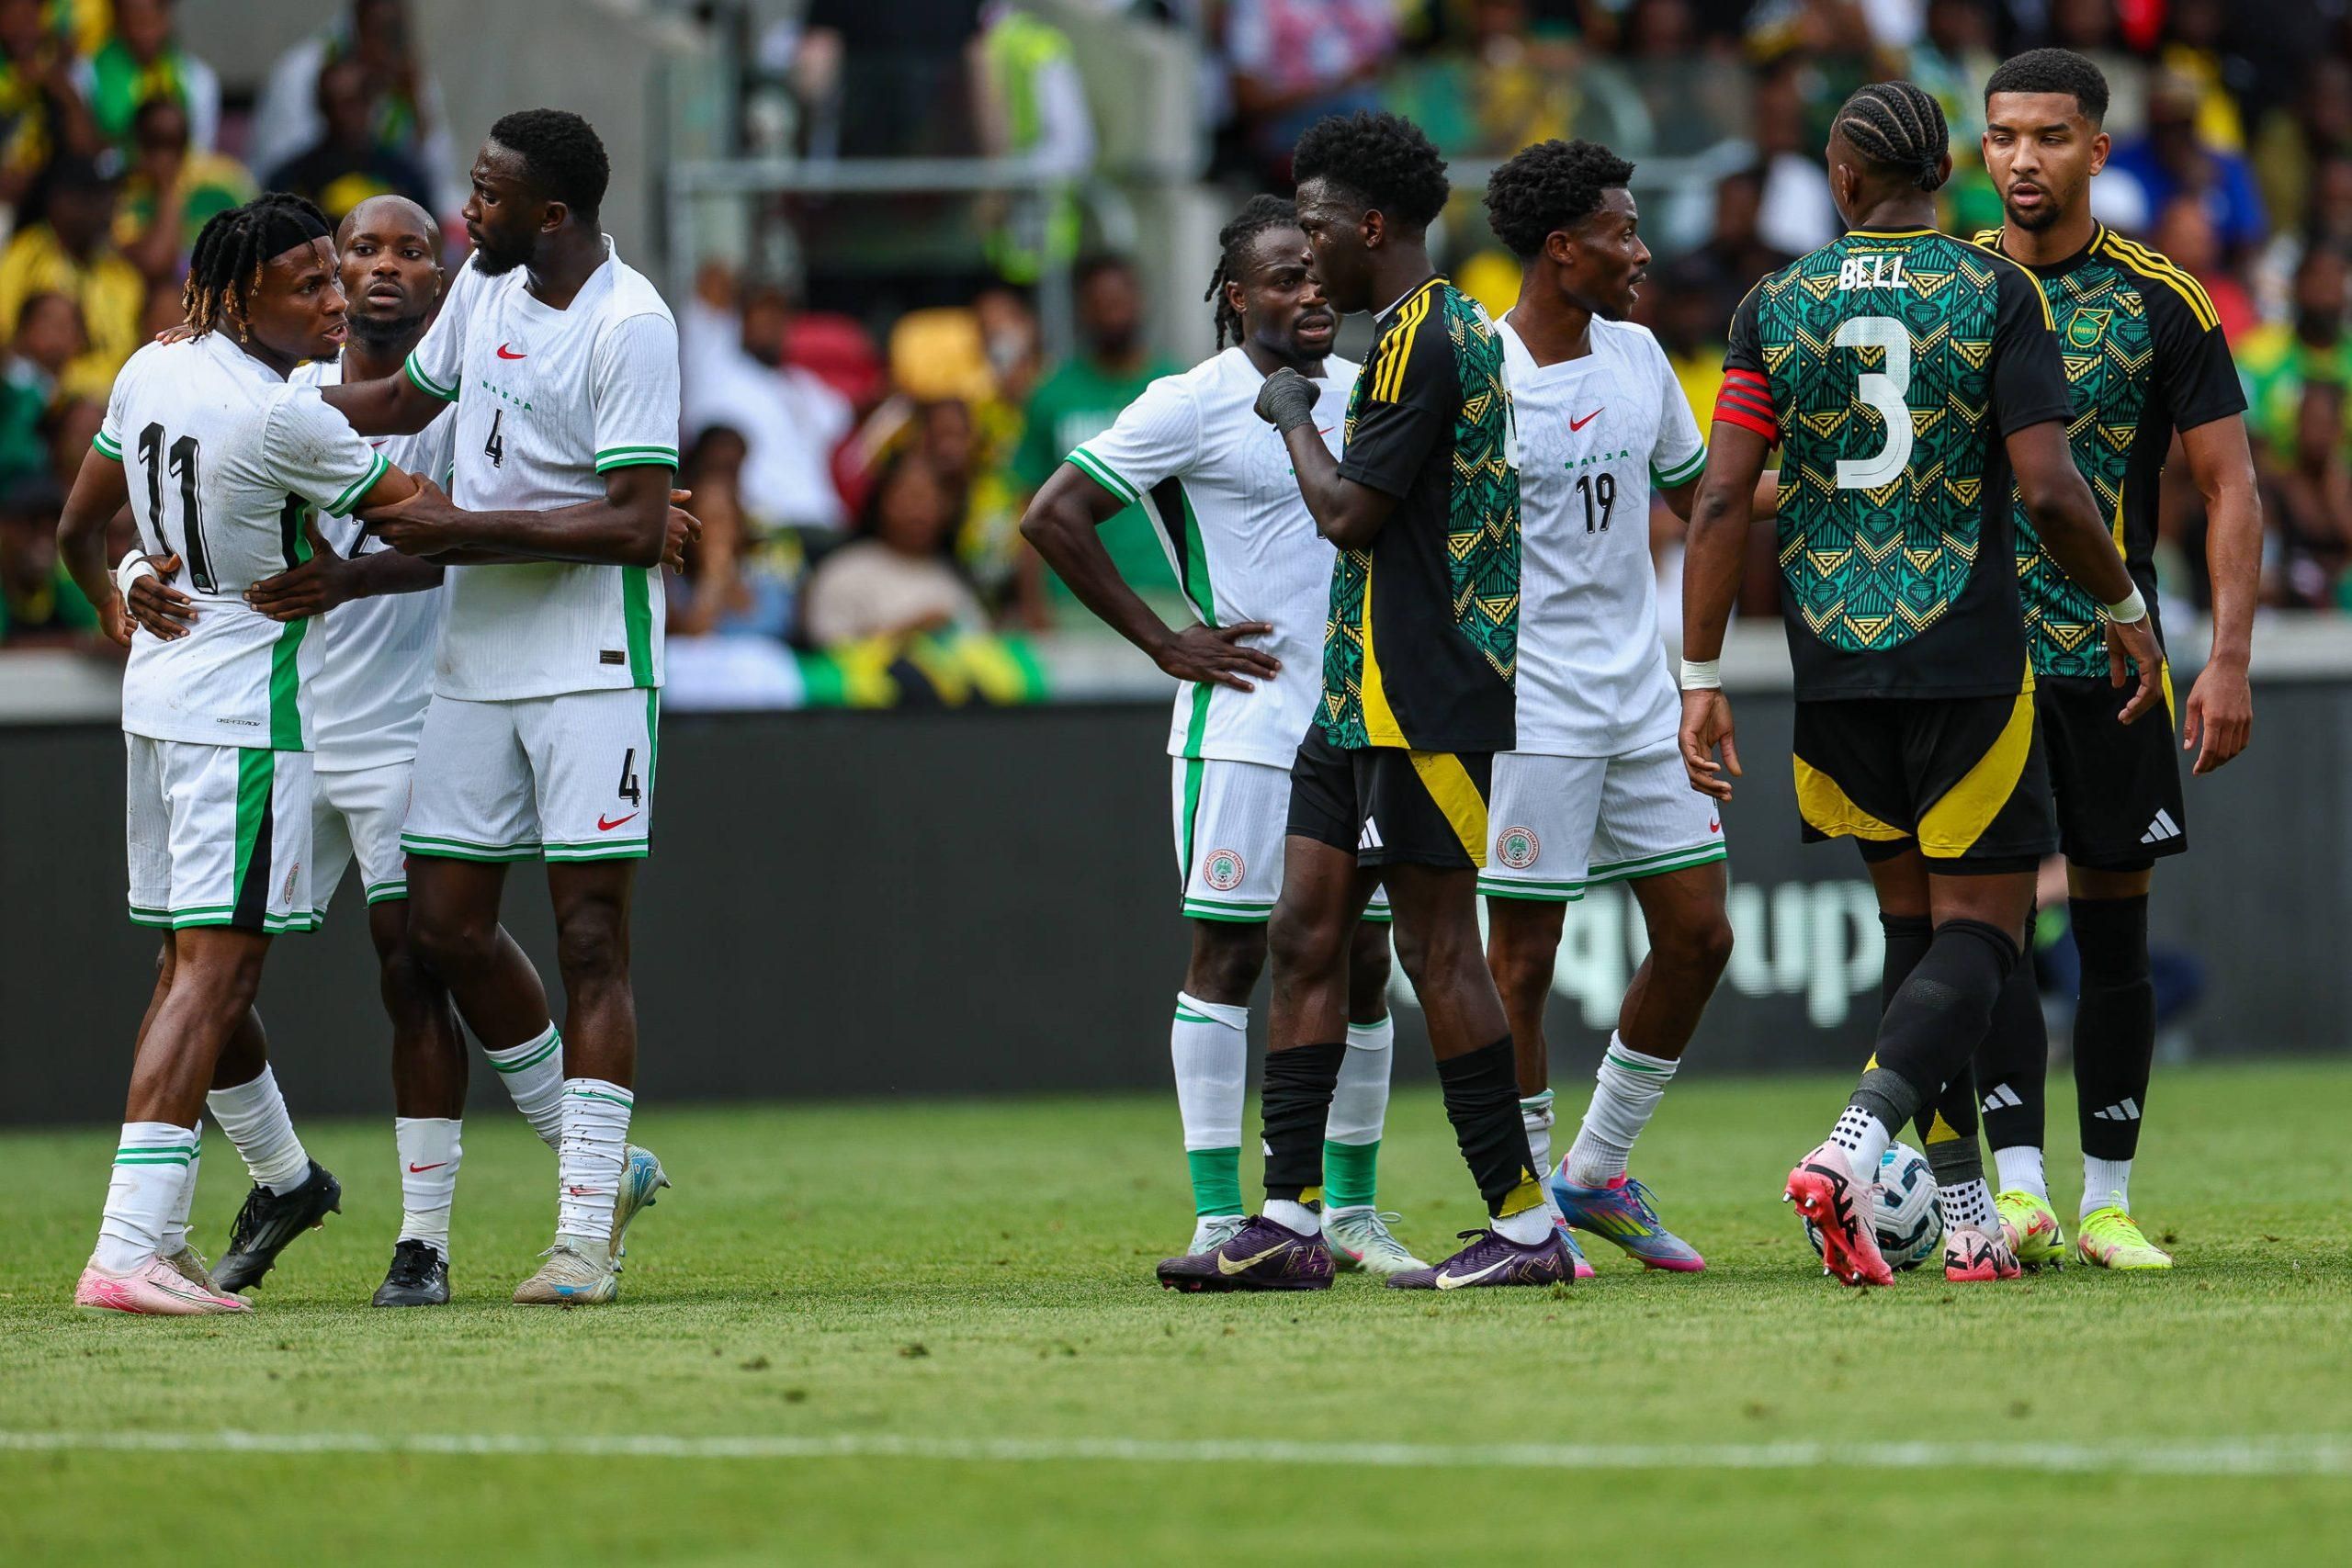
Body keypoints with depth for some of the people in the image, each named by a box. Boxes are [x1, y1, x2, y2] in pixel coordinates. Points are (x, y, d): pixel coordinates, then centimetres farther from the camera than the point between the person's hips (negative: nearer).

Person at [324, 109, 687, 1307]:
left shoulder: (630, 327, -15)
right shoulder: (486, 287, 9)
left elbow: (638, 528, -20)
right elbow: (407, 401, 27)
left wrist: (461, 526, -19)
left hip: (591, 664, -8)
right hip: (476, 659, 8)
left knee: (590, 939, -6)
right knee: (445, 925, 5)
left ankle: (586, 1228, -5)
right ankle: (601, 1164, 20)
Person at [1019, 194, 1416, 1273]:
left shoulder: (1367, 397, 11)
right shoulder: (1192, 405, -6)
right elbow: (1053, 516, -6)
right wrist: (1164, 643, -7)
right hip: (1243, 726, -5)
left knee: (1362, 961, 6)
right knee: (1226, 952, -5)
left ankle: (1349, 1208, 15)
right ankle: (1218, 1217, -5)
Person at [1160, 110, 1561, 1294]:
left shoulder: (1422, 341, -14)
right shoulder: (1450, 328, 18)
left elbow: (1350, 514, -18)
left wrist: (1295, 418, -2)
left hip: (1419, 702, -10)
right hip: (1364, 697, 10)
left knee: (1436, 948, -7)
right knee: (1305, 935, 7)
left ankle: (1524, 1226, -4)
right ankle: (1289, 1220, 5)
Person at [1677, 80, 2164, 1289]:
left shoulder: (1776, 307, 3)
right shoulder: (1996, 295, -4)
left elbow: (1722, 498, -3)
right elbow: (2049, 491, -10)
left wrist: (1701, 677, 1)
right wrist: (2126, 609, 6)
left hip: (1835, 661, 3)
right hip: (1968, 660, -3)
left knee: (1914, 925, 15)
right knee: (1978, 930, 0)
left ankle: (1968, 1219, 14)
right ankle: (1853, 1149, -23)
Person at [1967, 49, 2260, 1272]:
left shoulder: (2161, 303, 0)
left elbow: (2230, 490, 1)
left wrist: (2228, 659, -8)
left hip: (2112, 659, 0)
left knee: (2112, 930, 4)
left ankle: (2108, 1200, 10)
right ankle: (2017, 1185, -12)